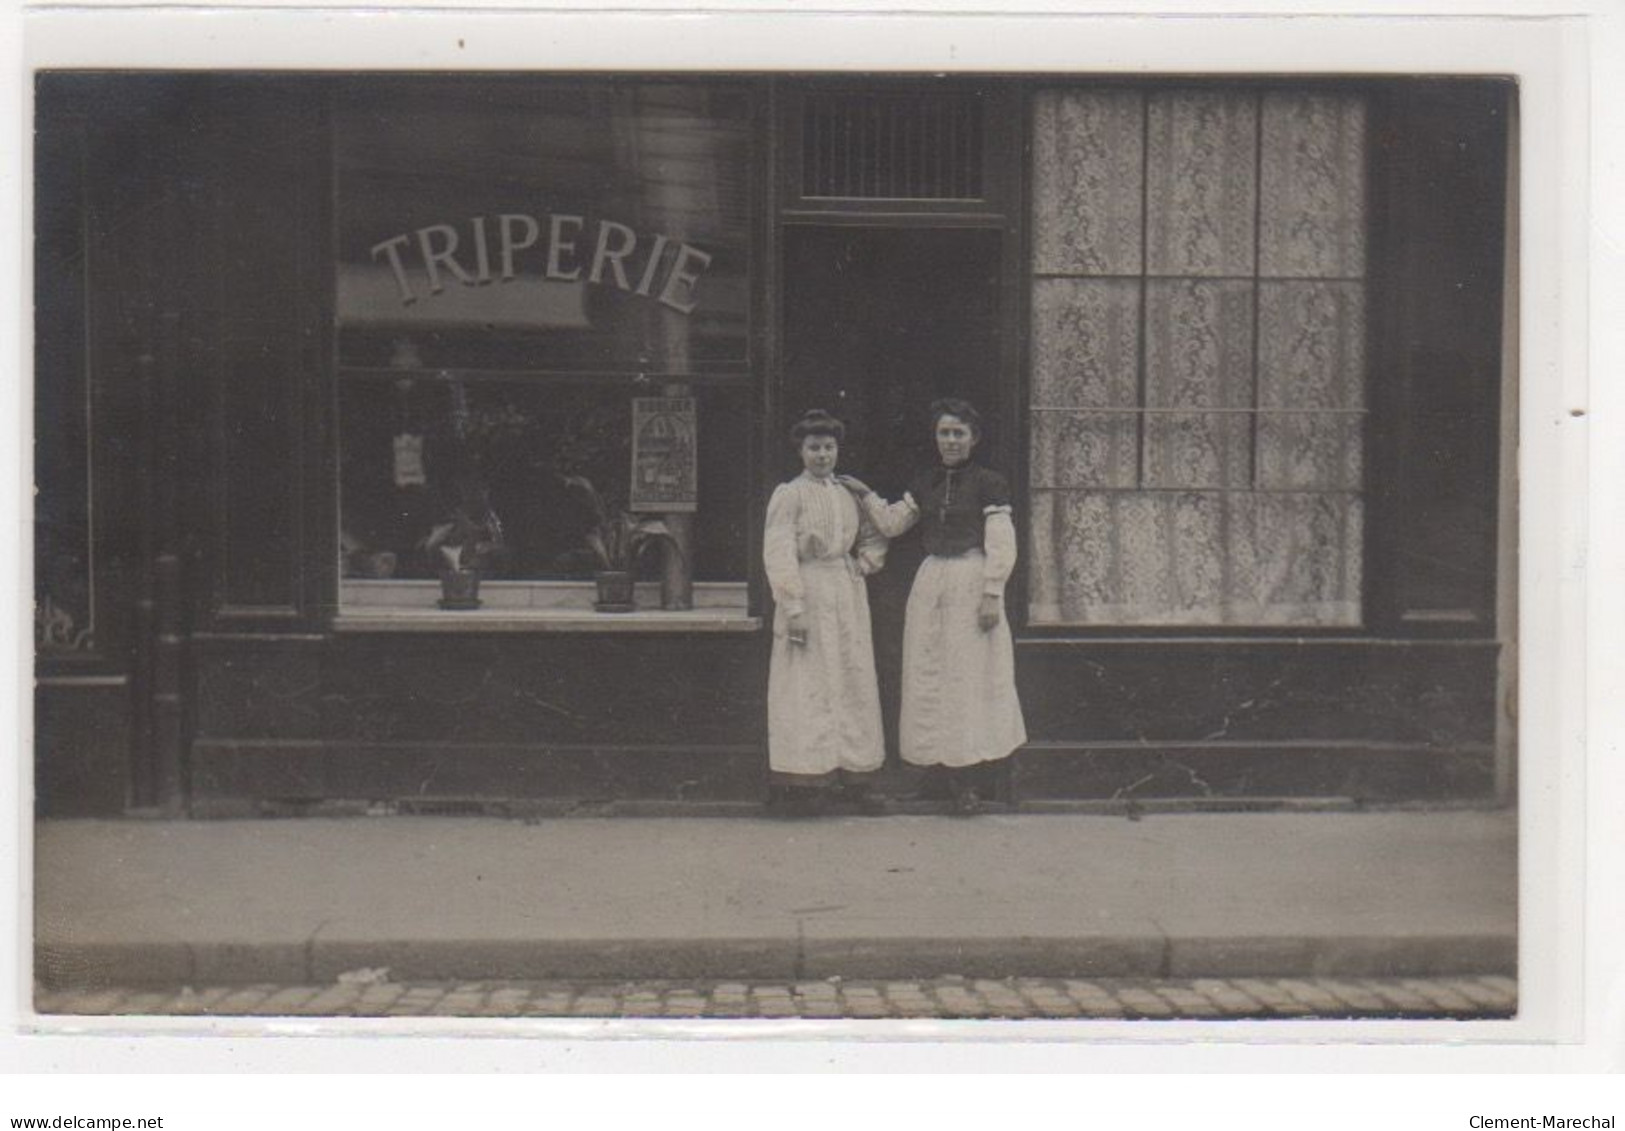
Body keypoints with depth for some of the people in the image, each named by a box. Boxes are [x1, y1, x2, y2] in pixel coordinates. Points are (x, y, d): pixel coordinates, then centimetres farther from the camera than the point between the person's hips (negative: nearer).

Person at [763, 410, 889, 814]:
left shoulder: (848, 496, 14)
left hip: (847, 597, 6)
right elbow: (778, 553, -10)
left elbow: (874, 540, 25)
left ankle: (847, 775, 11)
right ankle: (803, 780, -2)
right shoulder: (788, 494, -3)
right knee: (807, 687, -5)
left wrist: (862, 567, 5)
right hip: (808, 596, -6)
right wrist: (793, 607, -17)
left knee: (853, 684, 5)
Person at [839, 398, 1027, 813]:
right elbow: (892, 523, 18)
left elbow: (1001, 547, -8)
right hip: (931, 584, 6)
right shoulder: (924, 485, 11)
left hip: (970, 585, -6)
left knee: (969, 677, -2)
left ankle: (969, 780, 4)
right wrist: (865, 495, 9)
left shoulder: (988, 484, -6)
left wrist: (992, 596, -13)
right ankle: (946, 766, 13)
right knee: (930, 677, 5)